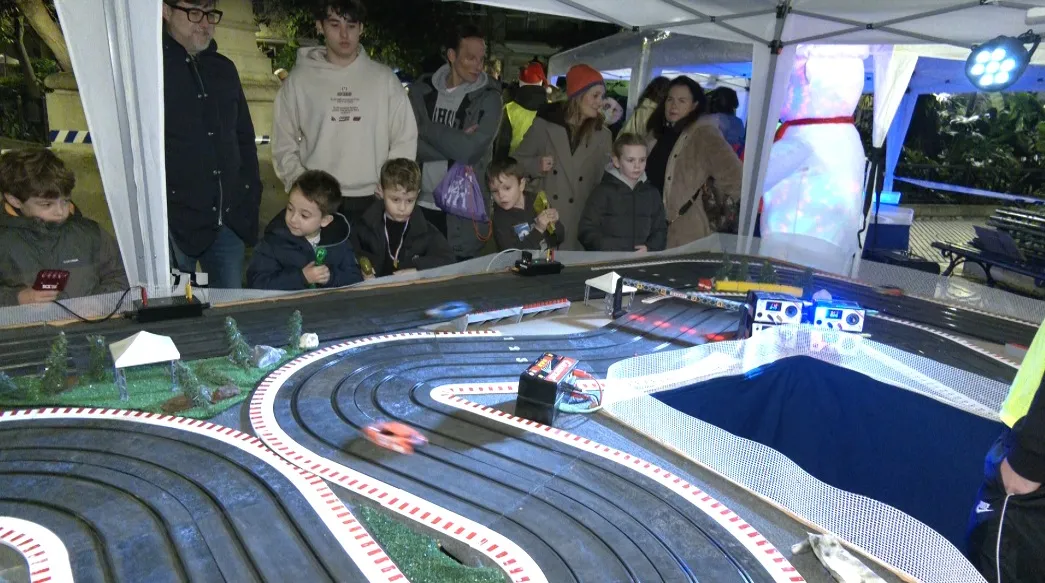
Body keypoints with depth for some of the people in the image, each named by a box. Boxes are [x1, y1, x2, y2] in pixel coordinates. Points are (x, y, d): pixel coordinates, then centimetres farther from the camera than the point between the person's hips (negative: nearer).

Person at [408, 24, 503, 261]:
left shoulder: (489, 97, -3)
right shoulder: (422, 89, 5)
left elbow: (469, 150, -15)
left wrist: (427, 127, -7)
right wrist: (455, 142, -15)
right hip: (420, 204, 3)